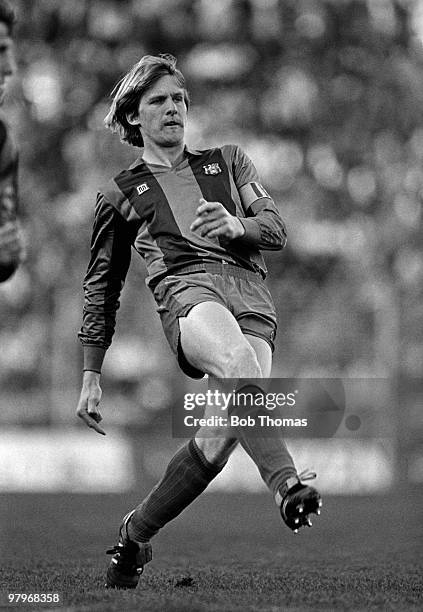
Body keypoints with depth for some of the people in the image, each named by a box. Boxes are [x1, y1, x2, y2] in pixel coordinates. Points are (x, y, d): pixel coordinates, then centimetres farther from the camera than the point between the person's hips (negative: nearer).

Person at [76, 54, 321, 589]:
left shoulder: (227, 161, 29)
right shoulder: (120, 194, 24)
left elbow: (276, 229, 16)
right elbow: (101, 289, 27)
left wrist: (236, 225, -8)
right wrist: (90, 375, 19)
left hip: (251, 295, 2)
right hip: (187, 290, -2)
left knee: (219, 437, -19)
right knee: (237, 358, -40)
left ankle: (134, 535, 3)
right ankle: (287, 488, -50)